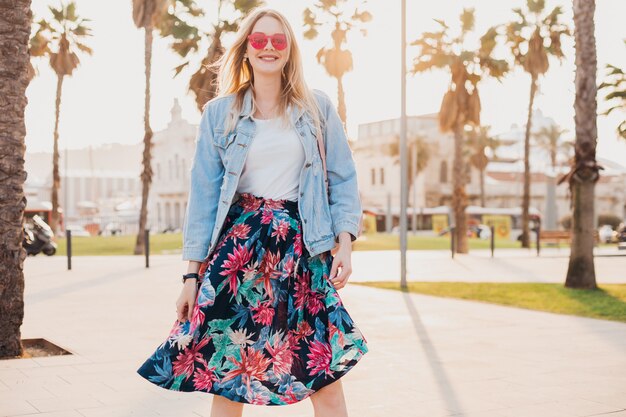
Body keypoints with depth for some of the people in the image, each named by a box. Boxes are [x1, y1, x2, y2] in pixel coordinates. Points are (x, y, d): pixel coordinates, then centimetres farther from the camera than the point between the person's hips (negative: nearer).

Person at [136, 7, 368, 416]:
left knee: (326, 368, -3)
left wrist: (345, 242, -7)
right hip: (238, 243, 0)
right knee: (225, 370, 1)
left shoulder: (318, 107, 7)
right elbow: (204, 194, 5)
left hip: (301, 245, 0)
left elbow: (342, 179, 6)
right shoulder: (219, 113, 6)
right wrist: (193, 273, 2)